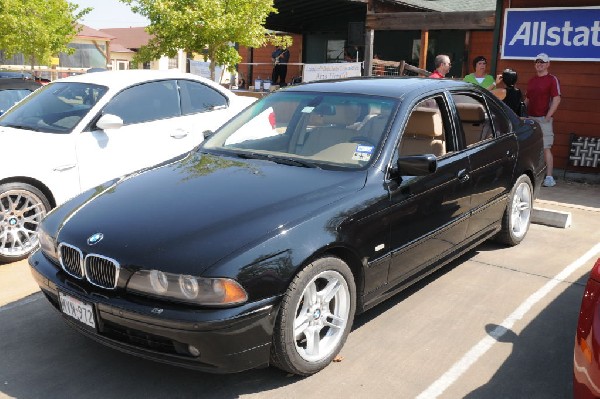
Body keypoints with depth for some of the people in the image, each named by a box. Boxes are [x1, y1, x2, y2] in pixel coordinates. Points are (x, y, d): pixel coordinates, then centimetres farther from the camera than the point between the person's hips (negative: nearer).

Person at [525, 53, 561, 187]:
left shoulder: (552, 79, -2)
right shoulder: (531, 81, 18)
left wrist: (548, 116, -17)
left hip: (543, 119, -7)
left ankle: (549, 177, -9)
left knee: (546, 148, -10)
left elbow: (557, 99, -10)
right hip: (530, 118, 7)